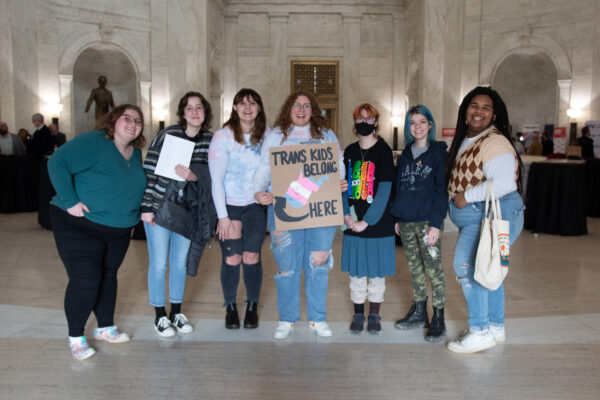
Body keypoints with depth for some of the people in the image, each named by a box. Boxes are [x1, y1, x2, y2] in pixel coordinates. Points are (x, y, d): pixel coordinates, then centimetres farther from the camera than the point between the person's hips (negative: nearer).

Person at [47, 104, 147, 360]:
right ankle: (76, 337, 12)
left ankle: (105, 328, 32)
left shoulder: (136, 153, 6)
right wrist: (70, 201, -26)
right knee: (85, 281, -8)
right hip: (79, 225, -7)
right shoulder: (93, 143, -17)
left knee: (108, 277, 16)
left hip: (119, 230, 7)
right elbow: (57, 163, -22)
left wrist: (143, 210, 4)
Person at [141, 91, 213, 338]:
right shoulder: (167, 135, -11)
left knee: (180, 262, 14)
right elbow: (148, 170, -9)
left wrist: (193, 175, -21)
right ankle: (160, 316, 21)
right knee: (159, 264, 4)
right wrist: (146, 207, -11)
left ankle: (176, 313, 29)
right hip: (158, 208, -3)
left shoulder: (210, 140, 0)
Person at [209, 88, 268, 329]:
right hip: (229, 205, -1)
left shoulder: (266, 136, 2)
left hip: (256, 206, 2)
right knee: (231, 259, -1)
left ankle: (252, 307, 21)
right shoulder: (223, 136, -7)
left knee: (251, 258, -1)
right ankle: (230, 307, 21)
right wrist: (222, 216, -10)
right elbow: (216, 180, -8)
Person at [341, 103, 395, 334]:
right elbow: (343, 186, 7)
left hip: (378, 223, -3)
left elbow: (384, 190, -12)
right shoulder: (349, 152, 7)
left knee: (376, 271, 8)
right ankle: (358, 314, 26)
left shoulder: (383, 151, -6)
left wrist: (367, 221, -16)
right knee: (356, 272, 10)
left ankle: (374, 315, 25)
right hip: (353, 224, 3)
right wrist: (347, 215, -7)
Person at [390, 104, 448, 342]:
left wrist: (436, 223, -15)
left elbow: (442, 190, -8)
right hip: (406, 222, 6)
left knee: (433, 269, -2)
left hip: (428, 222, -5)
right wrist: (397, 217, 12)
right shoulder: (406, 154, 14)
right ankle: (418, 313, 26)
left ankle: (438, 319, 10)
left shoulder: (438, 153, -3)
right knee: (414, 268, 14)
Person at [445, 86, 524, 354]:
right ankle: (496, 327, 29)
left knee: (467, 266, -14)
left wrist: (466, 197, -20)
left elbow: (503, 183, -27)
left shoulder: (495, 142, -16)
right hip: (475, 215, 10)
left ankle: (481, 332, -4)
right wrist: (457, 197, 8)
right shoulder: (464, 140, 14)